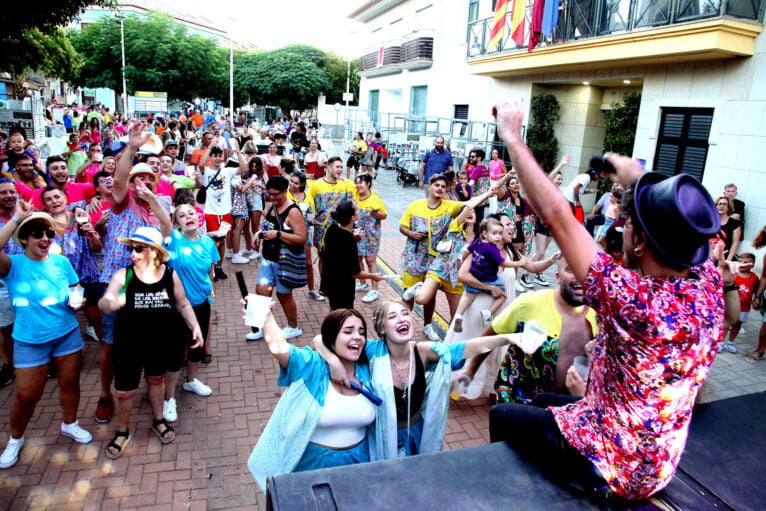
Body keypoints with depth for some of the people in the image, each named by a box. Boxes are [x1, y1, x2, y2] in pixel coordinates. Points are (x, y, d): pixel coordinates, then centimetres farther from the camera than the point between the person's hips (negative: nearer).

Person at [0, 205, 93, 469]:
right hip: (29, 340, -3)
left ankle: (69, 424, 39)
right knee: (26, 395, 7)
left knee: (70, 383, 14)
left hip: (67, 333, 3)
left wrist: (76, 300, -14)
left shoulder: (61, 261, -1)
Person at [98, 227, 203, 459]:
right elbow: (103, 303, -21)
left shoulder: (170, 275, -7)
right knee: (125, 391, 6)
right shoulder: (123, 275, -12)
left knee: (156, 379, 22)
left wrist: (195, 326, -6)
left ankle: (158, 420, 45)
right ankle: (122, 432, 33)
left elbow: (183, 304, 4)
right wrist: (109, 303, -44)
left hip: (162, 342, 2)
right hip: (130, 344, -1)